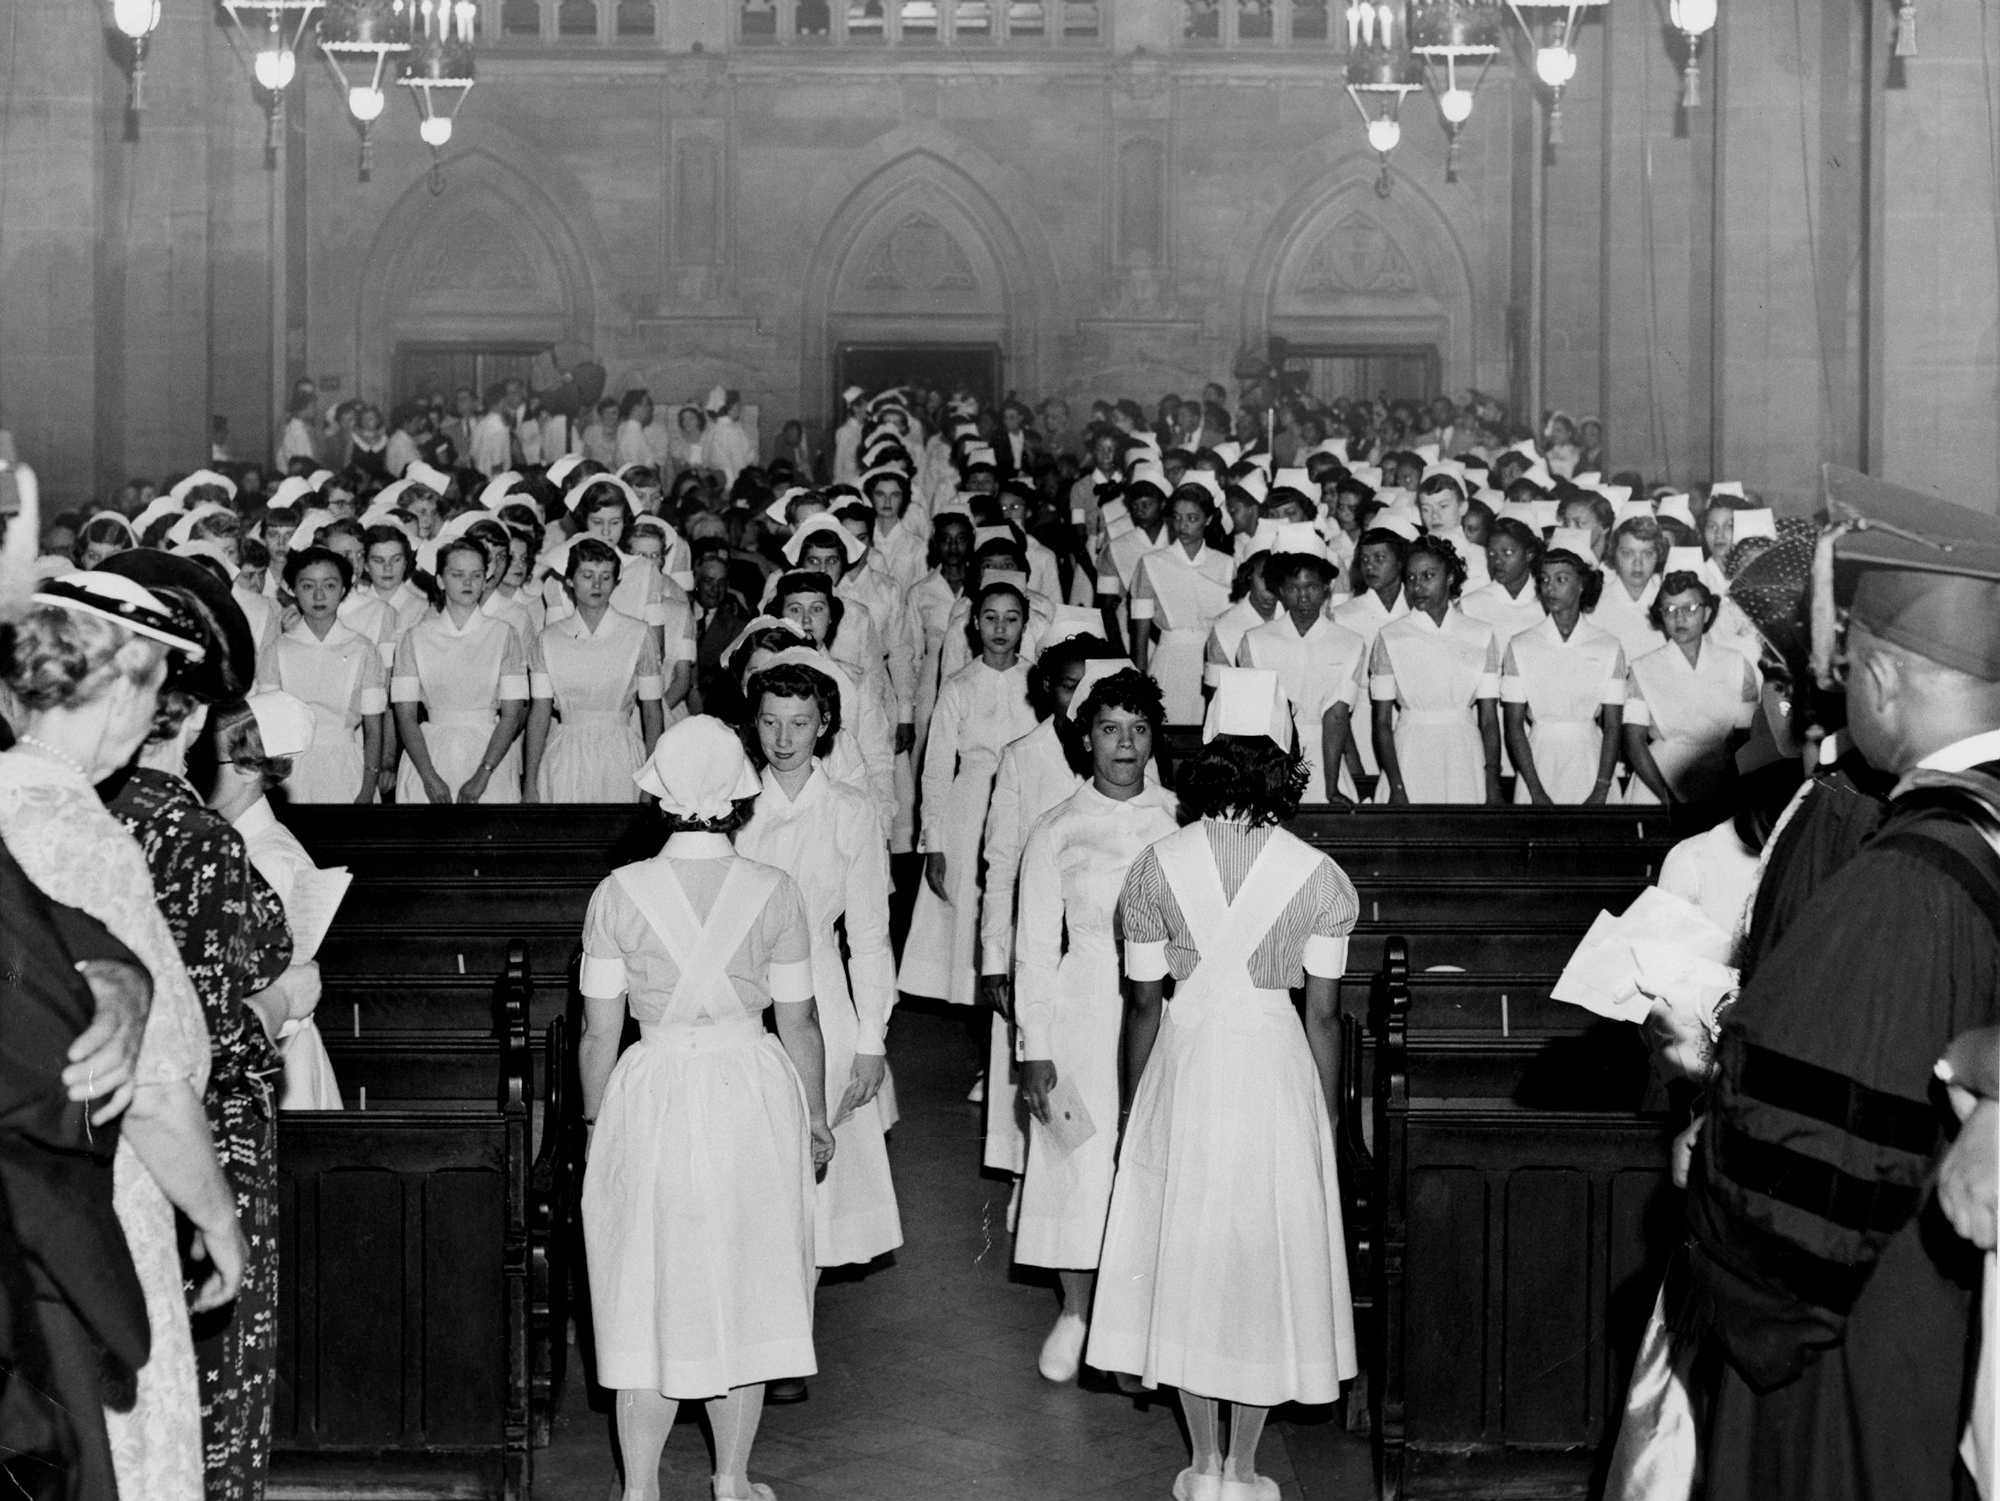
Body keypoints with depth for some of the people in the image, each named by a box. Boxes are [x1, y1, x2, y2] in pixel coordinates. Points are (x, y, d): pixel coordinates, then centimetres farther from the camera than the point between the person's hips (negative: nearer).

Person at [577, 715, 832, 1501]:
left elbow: (600, 1029, -5)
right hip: (754, 1098, 1)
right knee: (746, 1289, 15)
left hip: (652, 1099, 0)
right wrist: (814, 1117, 13)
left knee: (649, 1295, 11)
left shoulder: (620, 892, -8)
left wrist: (595, 1123, 9)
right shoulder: (773, 892, -7)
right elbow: (799, 1024, -1)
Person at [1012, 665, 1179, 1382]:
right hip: (1081, 1011, -1)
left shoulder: (1181, 819, 2)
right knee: (1081, 1162, 3)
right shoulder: (1057, 831, -1)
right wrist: (1035, 1050, -4)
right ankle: (1075, 1312, 21)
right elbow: (1034, 951, 1)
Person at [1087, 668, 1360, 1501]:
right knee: (1266, 1258, 10)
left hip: (1182, 1063, 1)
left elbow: (1144, 1002, -1)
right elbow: (1324, 1013, -5)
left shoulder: (1156, 865, -4)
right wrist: (1327, 1124, 6)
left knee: (1185, 1252, 13)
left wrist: (1135, 1111, 10)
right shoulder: (1318, 877, -7)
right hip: (1274, 1063, -1)